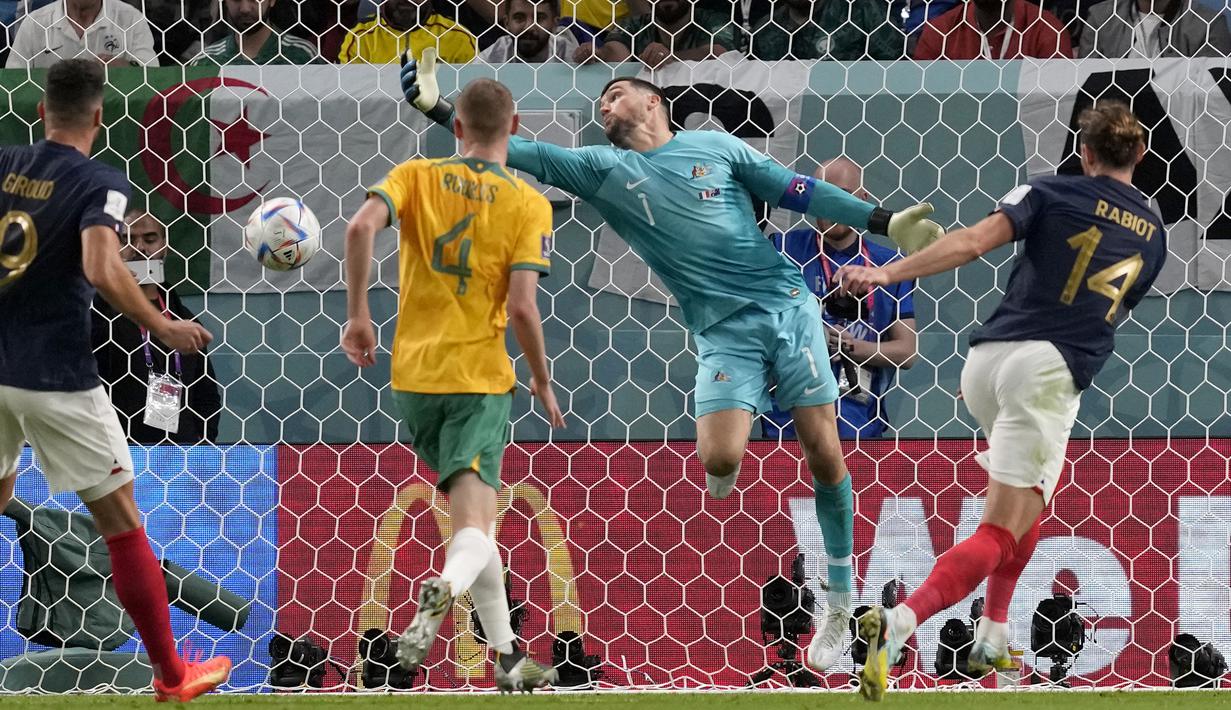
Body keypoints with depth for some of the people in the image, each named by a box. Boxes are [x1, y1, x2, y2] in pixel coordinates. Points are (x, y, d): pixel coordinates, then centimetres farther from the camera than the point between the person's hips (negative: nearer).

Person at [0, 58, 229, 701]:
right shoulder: (98, 183, -12)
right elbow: (102, 269, -27)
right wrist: (162, 329, -16)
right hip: (58, 381, -5)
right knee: (122, 523, 5)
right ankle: (171, 675, 11)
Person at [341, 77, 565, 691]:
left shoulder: (416, 176, 4)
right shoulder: (528, 203, -2)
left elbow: (361, 227, -15)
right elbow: (522, 307, -11)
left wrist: (358, 314, -5)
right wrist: (542, 383, 3)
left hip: (413, 372, 3)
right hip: (480, 375, -3)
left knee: (469, 513, 19)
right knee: (474, 526, -8)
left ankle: (507, 657, 20)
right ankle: (444, 590, -43)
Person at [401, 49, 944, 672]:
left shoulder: (715, 146, 9)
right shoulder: (603, 169, 10)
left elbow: (799, 192, 11)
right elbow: (523, 154, 4)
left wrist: (886, 223, 6)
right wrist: (438, 109, -5)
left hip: (787, 305, 0)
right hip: (723, 329, 0)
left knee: (824, 454, -4)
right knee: (719, 460, -22)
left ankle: (840, 605, 9)